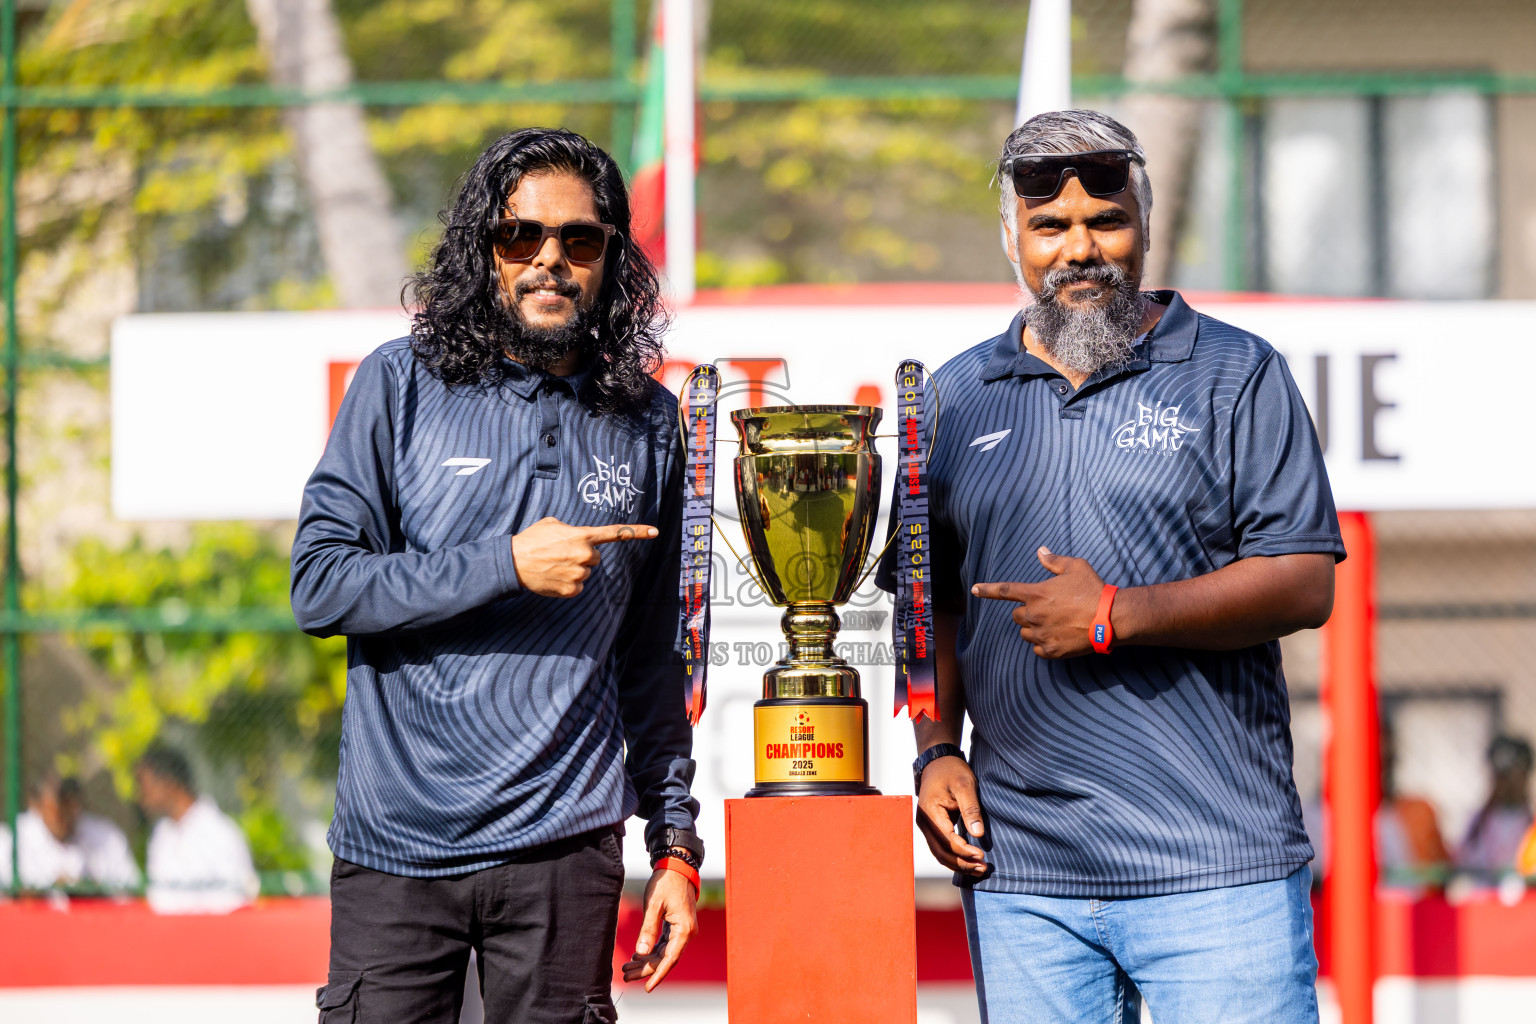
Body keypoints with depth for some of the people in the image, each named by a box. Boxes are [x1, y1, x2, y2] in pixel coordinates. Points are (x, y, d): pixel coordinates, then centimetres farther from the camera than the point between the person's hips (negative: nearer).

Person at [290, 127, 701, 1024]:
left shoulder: (648, 423, 9)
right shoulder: (403, 386, 1)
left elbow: (653, 656, 14)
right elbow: (320, 586, -6)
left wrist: (676, 839, 11)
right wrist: (509, 567, -13)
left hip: (564, 849, 2)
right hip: (396, 847, -2)